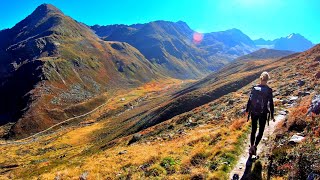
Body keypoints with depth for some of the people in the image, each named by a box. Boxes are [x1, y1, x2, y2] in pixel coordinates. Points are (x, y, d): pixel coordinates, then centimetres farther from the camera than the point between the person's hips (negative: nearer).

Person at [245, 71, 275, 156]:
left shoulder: (254, 88, -3)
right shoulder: (269, 90, -9)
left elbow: (250, 100, 1)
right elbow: (271, 103, -6)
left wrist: (247, 110, 14)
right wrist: (272, 115, 3)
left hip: (253, 112, 2)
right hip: (263, 113, -2)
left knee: (253, 130, 16)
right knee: (261, 131, 11)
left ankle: (251, 147, 18)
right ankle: (254, 146, -7)